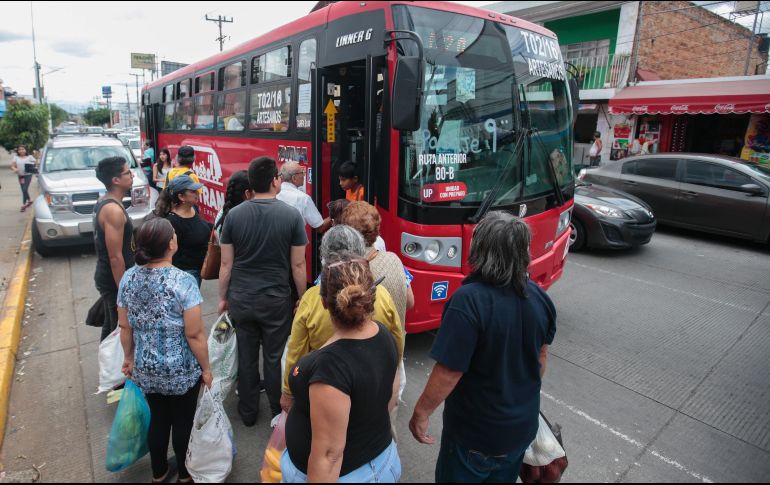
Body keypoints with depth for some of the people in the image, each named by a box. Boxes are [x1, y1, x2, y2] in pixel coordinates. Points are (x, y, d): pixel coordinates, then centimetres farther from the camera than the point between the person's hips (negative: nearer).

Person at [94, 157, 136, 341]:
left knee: (110, 327, 22)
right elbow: (115, 257, -24)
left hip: (106, 276, 10)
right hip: (114, 280, -10)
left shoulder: (103, 203, 8)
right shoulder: (114, 210, -23)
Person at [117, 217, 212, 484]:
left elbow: (125, 327, 3)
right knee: (183, 421, 17)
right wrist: (206, 368, -8)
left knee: (158, 418, 23)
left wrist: (129, 357, 18)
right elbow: (194, 334, -21)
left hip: (146, 369, 5)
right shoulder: (183, 281, -25)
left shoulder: (128, 278, -8)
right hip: (181, 371, -4)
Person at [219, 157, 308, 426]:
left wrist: (223, 297, 12)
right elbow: (298, 265, -8)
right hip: (276, 300, -2)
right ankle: (278, 412, 28)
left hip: (240, 299, 2)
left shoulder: (234, 215, -5)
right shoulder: (291, 215, -11)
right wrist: (303, 299, 4)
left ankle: (248, 412, 32)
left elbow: (226, 263, 0)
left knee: (246, 356, 15)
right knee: (275, 357, 12)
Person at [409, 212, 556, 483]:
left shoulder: (469, 301, -31)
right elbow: (541, 356, 5)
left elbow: (449, 372, -28)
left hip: (475, 434, -5)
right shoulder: (539, 296, -9)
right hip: (523, 429, 6)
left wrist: (420, 413, -12)